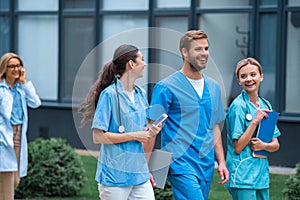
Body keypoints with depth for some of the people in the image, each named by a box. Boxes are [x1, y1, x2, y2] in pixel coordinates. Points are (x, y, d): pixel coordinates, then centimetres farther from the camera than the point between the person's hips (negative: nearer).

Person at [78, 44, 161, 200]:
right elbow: (98, 137, -14)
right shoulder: (109, 94, -10)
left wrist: (151, 133, 0)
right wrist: (134, 136, -15)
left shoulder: (141, 94, 12)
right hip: (115, 175, -6)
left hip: (140, 175, 6)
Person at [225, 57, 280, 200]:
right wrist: (255, 121, -18)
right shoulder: (238, 106, -10)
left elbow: (275, 145, 14)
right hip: (242, 176, -7)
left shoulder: (266, 105, 11)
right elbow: (237, 148, -13)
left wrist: (263, 145, -9)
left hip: (262, 174, 7)